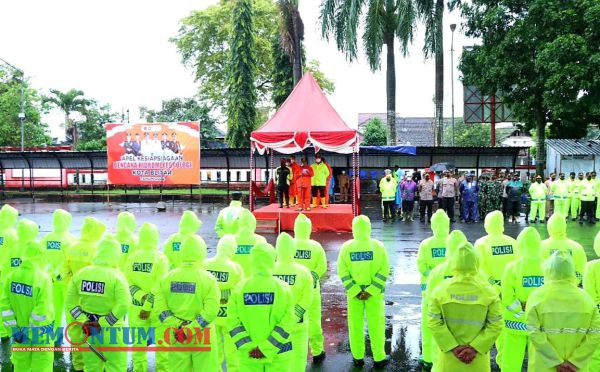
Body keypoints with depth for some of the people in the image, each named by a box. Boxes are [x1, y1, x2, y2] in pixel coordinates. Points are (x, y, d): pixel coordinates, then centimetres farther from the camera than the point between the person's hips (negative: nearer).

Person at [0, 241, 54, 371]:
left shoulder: (11, 276, -5)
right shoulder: (43, 278, -20)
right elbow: (42, 310, -22)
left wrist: (13, 328, 1)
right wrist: (33, 330, -11)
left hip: (19, 329, 5)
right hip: (39, 332, -5)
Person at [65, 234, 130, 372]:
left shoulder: (80, 273, 0)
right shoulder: (116, 276, -15)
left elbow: (70, 301, 1)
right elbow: (123, 305, -23)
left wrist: (83, 321, -3)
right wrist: (103, 323, -16)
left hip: (87, 329, 5)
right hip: (111, 330, -5)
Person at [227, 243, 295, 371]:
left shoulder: (240, 288, -6)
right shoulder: (283, 288, -9)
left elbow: (233, 323, -9)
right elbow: (286, 324, -14)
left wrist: (249, 347, -9)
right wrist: (266, 348, -12)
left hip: (248, 355, 1)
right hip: (278, 355, -1)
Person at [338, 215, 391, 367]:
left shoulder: (346, 247, -6)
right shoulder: (378, 246, -8)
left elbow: (342, 272, -8)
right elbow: (384, 271, -11)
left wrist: (355, 291, -8)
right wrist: (370, 291, -12)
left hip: (353, 292, 1)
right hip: (374, 292, -1)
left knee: (355, 325, 11)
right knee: (376, 324, 8)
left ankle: (358, 358, 20)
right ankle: (379, 358, 15)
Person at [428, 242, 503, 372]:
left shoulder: (441, 289, -9)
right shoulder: (488, 291, -10)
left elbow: (435, 323, -10)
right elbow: (495, 325, -11)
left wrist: (453, 346, -9)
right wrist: (475, 347, -11)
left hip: (449, 356, 0)